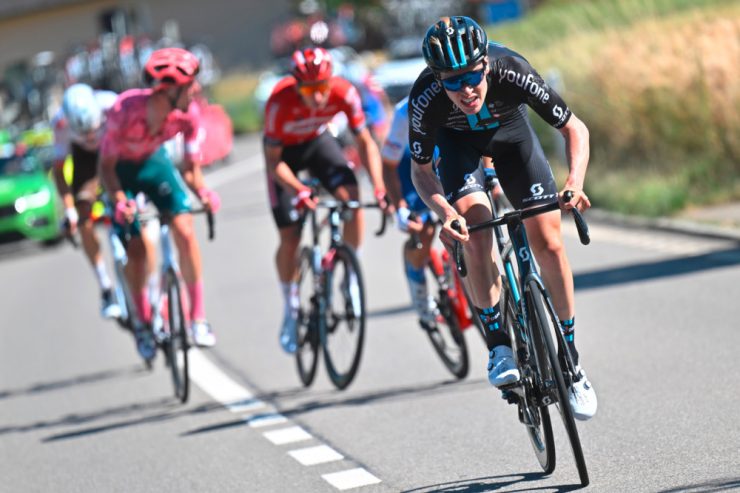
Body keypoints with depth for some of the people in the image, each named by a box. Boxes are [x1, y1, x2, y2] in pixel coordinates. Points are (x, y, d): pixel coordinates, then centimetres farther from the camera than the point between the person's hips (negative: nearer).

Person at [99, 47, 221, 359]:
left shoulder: (187, 114, -26)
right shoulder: (125, 110, -36)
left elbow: (191, 168, -13)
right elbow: (106, 165, -25)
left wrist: (202, 191, -34)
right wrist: (119, 199, -41)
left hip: (154, 162, 3)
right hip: (121, 170, -3)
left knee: (185, 230, -15)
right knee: (137, 246, -12)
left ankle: (198, 318, -4)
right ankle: (144, 325, 9)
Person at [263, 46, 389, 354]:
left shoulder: (344, 93, -30)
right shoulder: (280, 103, -36)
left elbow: (365, 142, -18)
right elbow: (274, 161, -27)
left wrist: (379, 186, -30)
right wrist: (299, 191, -44)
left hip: (317, 142, 2)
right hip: (284, 151, -2)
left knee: (352, 201, -24)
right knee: (290, 239, -5)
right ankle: (291, 311, 14)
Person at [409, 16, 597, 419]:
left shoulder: (512, 71, -39)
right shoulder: (426, 98, -37)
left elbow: (575, 128, -27)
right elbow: (420, 169, -21)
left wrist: (575, 181, -45)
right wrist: (445, 213, -40)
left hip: (508, 129, 0)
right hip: (456, 140, 0)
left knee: (549, 243, -8)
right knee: (475, 230, -25)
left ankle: (571, 360, 6)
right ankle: (499, 345, -11)